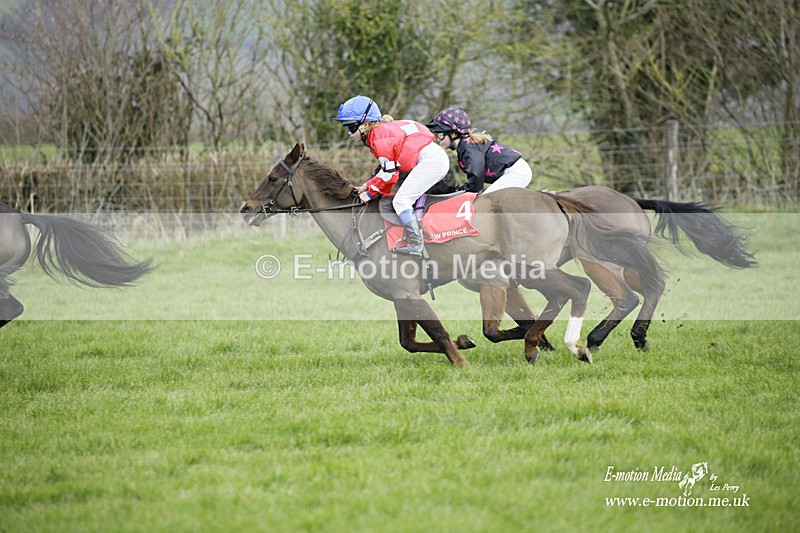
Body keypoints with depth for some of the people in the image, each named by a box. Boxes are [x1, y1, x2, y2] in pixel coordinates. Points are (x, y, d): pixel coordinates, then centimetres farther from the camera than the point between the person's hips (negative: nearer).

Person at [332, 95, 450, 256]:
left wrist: (370, 192, -1)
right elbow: (386, 169, 21)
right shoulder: (380, 132, 19)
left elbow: (389, 173, -12)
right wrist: (367, 186, 14)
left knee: (401, 201, -11)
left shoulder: (380, 137, -12)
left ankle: (415, 244, -16)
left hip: (430, 160, -11)